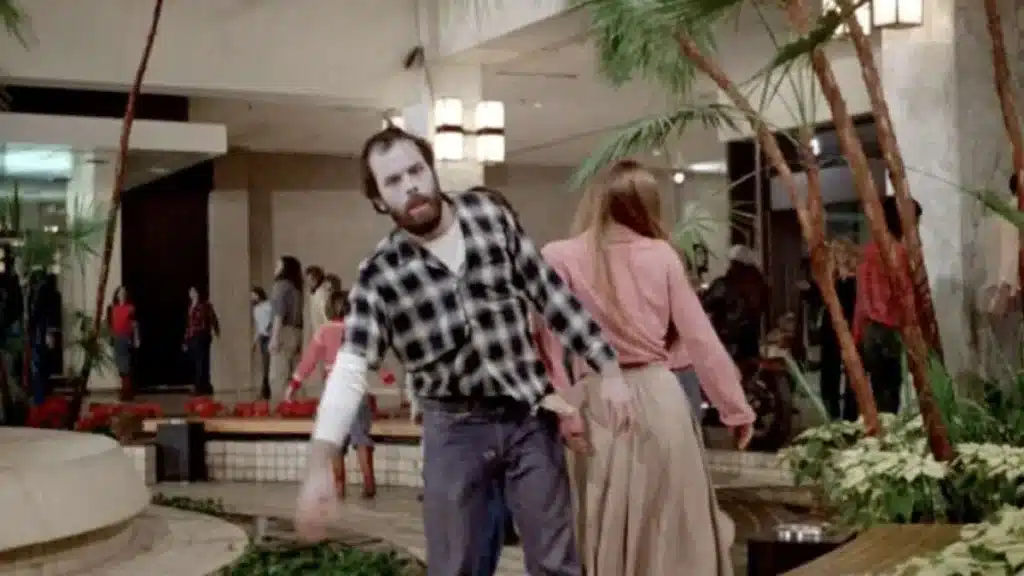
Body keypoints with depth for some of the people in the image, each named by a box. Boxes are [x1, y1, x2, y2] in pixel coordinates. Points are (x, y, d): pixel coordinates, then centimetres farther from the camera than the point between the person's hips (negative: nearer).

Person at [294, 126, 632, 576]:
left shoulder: (490, 216, -5)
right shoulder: (380, 274, -11)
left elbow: (551, 294, 1)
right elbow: (350, 370, -18)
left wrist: (608, 369, -1)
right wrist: (318, 468, -29)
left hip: (530, 417, 1)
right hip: (454, 430, -1)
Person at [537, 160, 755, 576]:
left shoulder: (558, 258, -3)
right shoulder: (662, 253, 2)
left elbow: (553, 346, -7)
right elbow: (701, 339, 4)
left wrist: (565, 415, -2)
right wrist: (736, 409, 11)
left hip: (602, 405, -2)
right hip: (662, 396, 2)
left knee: (615, 530, 7)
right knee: (677, 522, 11)